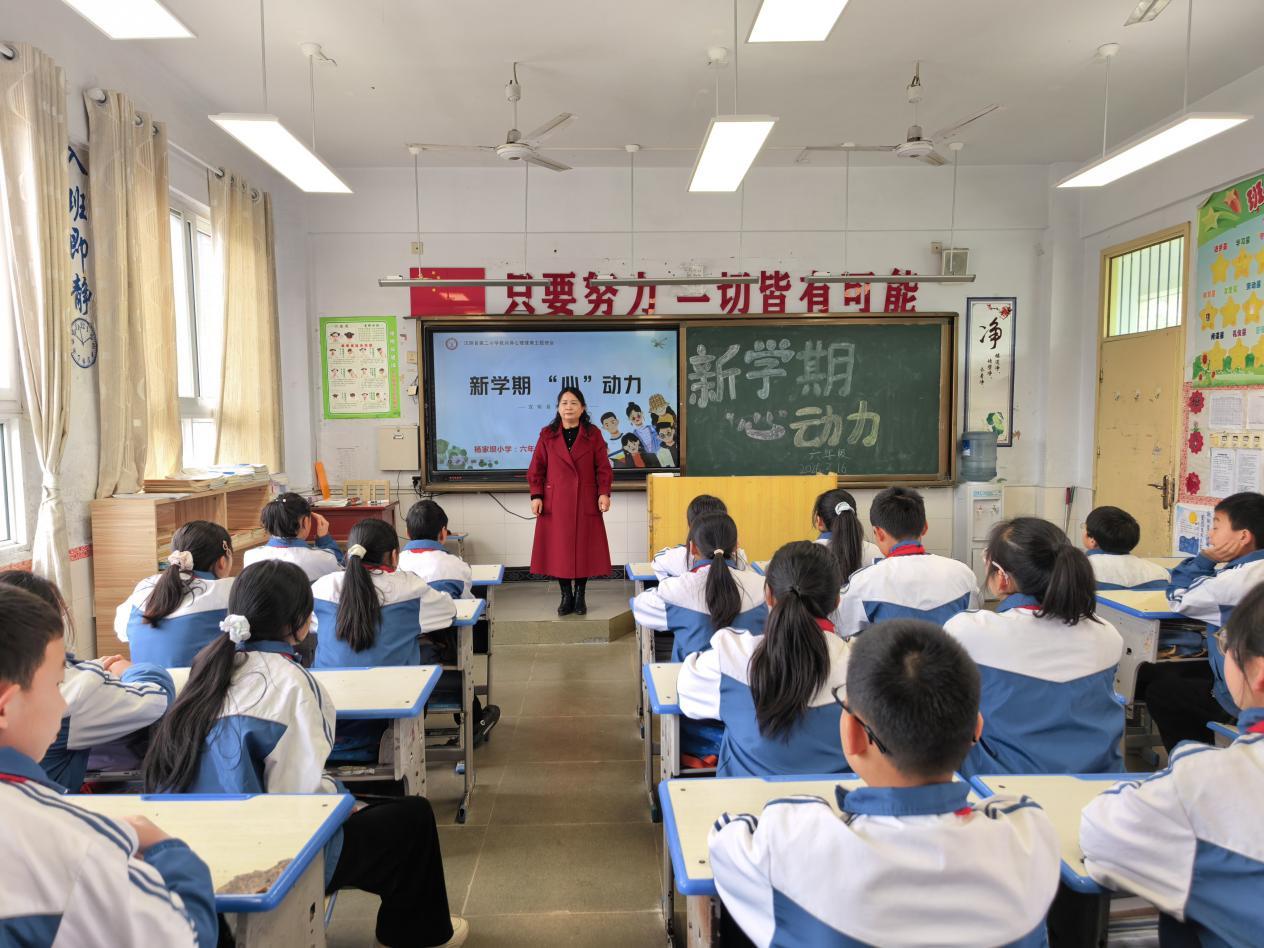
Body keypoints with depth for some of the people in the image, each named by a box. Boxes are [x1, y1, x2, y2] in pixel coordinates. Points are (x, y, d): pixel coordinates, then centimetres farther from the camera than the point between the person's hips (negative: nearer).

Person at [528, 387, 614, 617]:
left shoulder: (593, 435, 3)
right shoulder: (547, 435, 4)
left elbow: (603, 468, 1)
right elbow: (536, 469, 4)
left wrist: (604, 493, -10)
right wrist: (536, 495, -4)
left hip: (585, 502, 0)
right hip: (555, 503, 1)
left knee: (584, 548, 3)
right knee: (558, 549, 3)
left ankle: (580, 595, 18)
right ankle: (566, 595, 17)